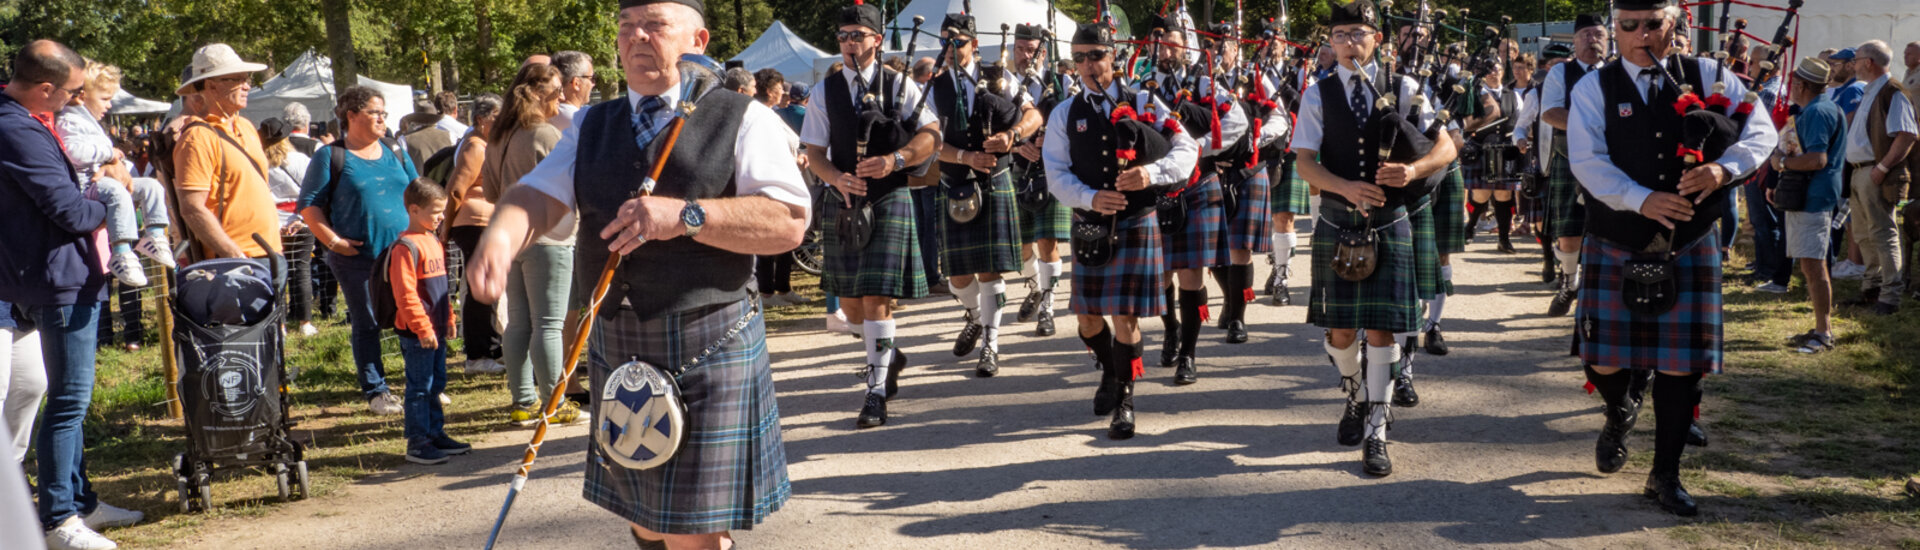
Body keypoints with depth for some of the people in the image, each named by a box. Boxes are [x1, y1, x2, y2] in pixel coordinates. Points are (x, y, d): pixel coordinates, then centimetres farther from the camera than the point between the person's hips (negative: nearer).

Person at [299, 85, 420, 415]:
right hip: (357, 257, -4)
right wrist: (333, 241, -12)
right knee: (367, 325, 3)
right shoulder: (331, 156, -1)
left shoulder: (394, 153, 14)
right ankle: (375, 392, 12)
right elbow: (309, 205, -3)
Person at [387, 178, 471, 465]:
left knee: (436, 384, 16)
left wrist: (448, 318, 24)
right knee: (420, 387, -4)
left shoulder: (435, 242, 14)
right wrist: (422, 327, -21)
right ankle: (417, 443, 2)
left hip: (435, 330, 9)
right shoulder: (406, 247, -16)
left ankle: (436, 434, 25)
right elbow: (405, 293, -20)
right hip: (417, 333, -9)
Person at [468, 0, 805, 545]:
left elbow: (789, 221, -12)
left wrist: (686, 216, -21)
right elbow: (538, 195, -1)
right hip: (614, 346, 5)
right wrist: (499, 237, -23)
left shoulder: (742, 119, -1)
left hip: (706, 350, -5)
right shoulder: (592, 126, 14)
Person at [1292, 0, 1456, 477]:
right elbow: (1305, 162, -5)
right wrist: (1347, 187, -23)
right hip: (1337, 222, 1)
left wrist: (1413, 170, -23)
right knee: (1340, 330, 7)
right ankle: (1356, 396, 37)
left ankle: (1376, 431, 5)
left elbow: (1446, 148, -2)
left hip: (1389, 223, -1)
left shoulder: (1403, 90, 1)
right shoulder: (1318, 95, 2)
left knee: (1381, 329, -4)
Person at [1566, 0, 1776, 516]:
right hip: (1616, 249, -1)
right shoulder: (1594, 89, -3)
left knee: (1681, 364, 3)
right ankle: (1621, 411, 39)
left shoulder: (1708, 77, 2)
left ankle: (1665, 475, 20)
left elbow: (1761, 131, -2)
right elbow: (1587, 161, -14)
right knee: (1605, 359, 1)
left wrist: (1725, 167, -23)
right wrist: (1642, 199, -28)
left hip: (1690, 248, 1)